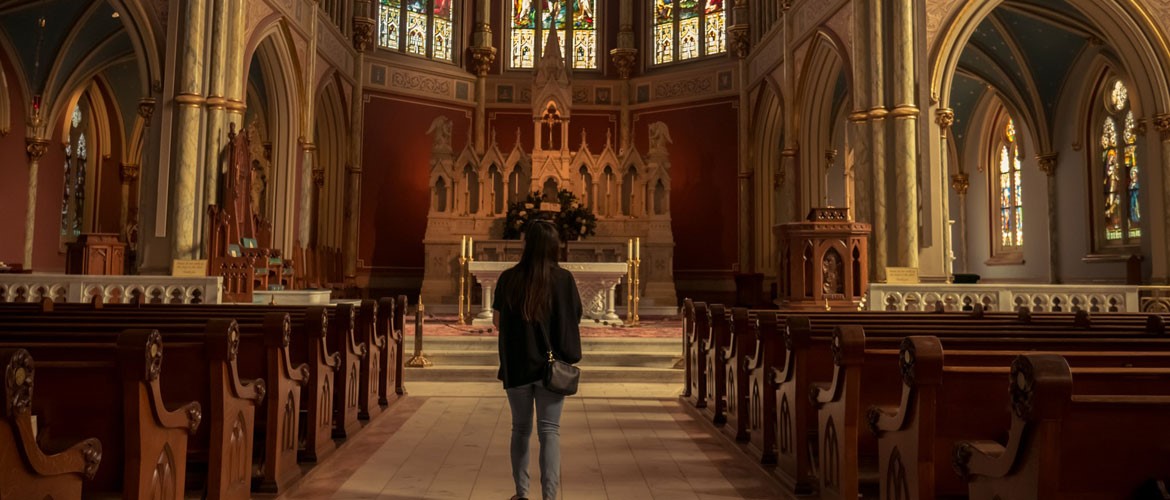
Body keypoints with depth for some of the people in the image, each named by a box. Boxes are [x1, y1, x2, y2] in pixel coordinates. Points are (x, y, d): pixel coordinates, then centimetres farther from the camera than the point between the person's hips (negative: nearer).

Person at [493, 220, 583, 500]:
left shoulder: (508, 278, -5)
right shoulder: (563, 279, -7)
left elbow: (498, 323, 4)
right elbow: (574, 320, 0)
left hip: (516, 366, 1)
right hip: (552, 365, -1)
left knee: (520, 429, 16)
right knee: (549, 431, 3)